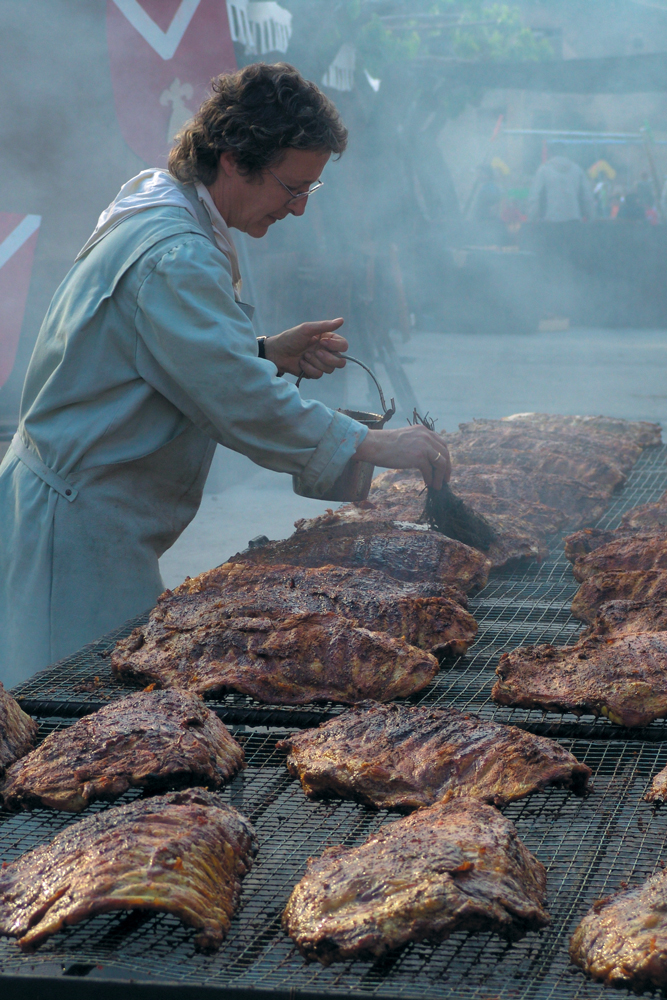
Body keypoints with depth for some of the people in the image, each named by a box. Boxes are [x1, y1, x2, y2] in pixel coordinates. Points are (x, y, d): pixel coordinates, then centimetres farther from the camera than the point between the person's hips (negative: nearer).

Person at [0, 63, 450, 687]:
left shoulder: (152, 207, 11)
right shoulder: (174, 257, -23)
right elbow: (239, 401, -27)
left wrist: (268, 353, 6)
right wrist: (372, 446, -22)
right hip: (77, 524, -11)